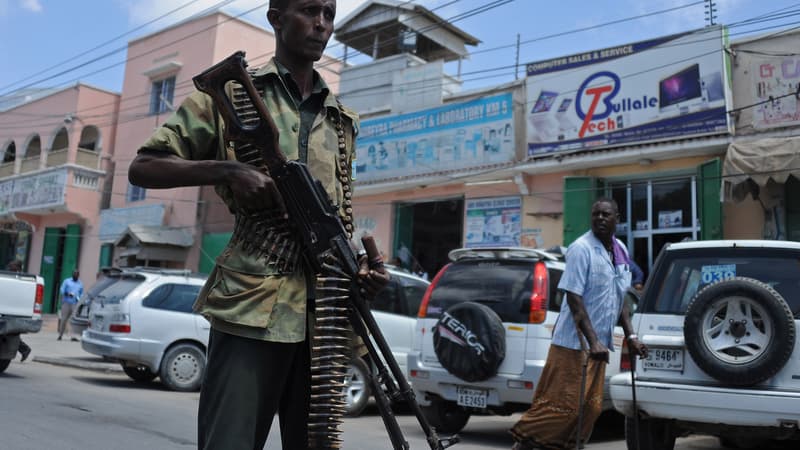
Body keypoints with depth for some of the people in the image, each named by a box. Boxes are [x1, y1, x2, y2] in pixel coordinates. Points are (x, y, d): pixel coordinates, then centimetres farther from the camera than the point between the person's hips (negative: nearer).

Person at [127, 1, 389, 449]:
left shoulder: (342, 121, 20)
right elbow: (143, 167, 4)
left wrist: (360, 267, 3)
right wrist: (228, 169, -13)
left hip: (324, 314, 5)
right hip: (252, 306, -4)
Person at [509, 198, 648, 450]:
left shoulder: (620, 250, 10)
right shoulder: (581, 249, -14)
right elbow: (574, 298, -19)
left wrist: (630, 336, 12)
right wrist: (593, 341, -23)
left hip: (598, 344, 8)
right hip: (574, 343, -8)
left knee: (591, 407, 9)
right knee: (561, 405, -6)